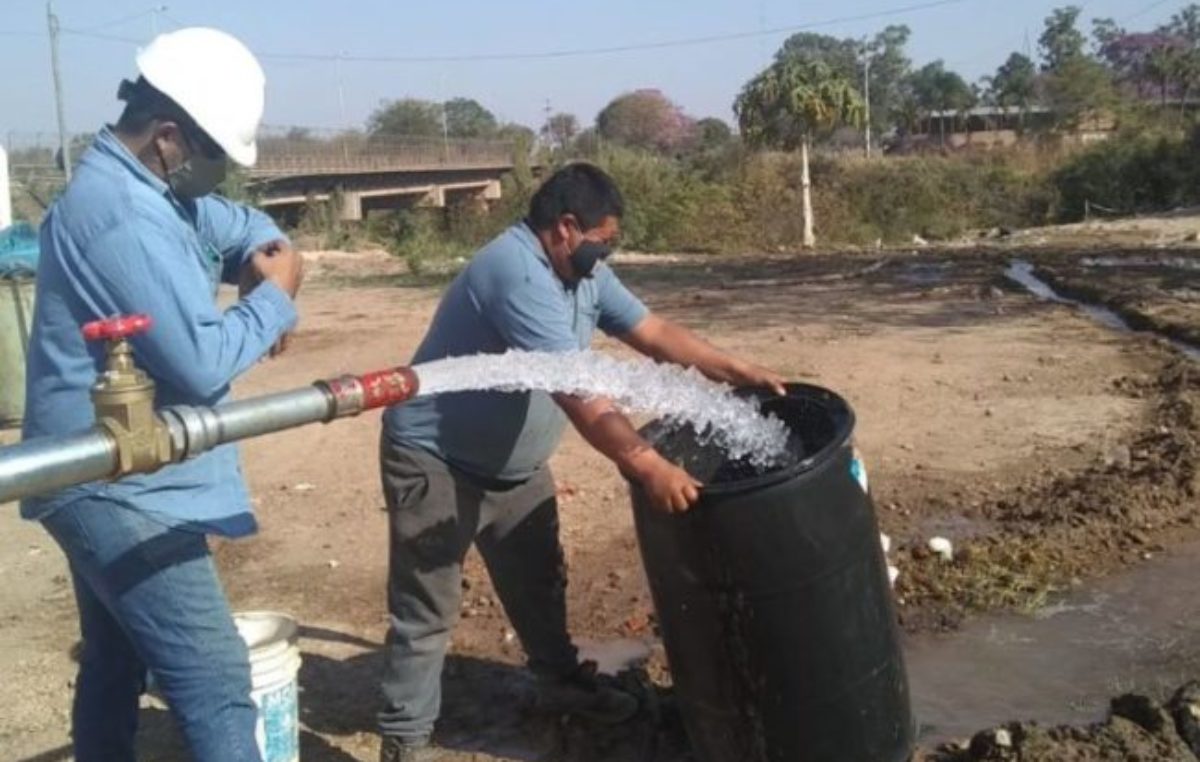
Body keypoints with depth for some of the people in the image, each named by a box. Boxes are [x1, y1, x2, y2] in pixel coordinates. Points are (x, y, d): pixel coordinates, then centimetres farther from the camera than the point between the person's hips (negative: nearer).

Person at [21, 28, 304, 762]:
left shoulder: (127, 186, 10)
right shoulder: (124, 216, -24)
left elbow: (241, 224, 20)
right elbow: (201, 364, -27)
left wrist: (268, 251, -3)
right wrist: (275, 296, -12)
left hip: (107, 483, 11)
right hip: (125, 492, -11)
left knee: (116, 666, 22)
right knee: (214, 682, -10)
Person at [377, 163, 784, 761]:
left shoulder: (583, 274, 0)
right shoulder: (518, 273, -31)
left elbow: (652, 332, 6)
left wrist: (735, 370, -2)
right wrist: (647, 465, -42)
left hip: (512, 464, 9)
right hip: (434, 462, -9)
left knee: (539, 582, 21)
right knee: (425, 612, -2)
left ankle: (562, 681, 40)